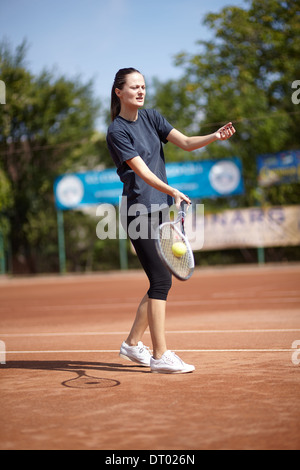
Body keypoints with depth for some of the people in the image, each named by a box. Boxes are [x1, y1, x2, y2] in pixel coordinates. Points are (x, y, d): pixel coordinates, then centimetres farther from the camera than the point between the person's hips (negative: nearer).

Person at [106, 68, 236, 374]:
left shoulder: (151, 117, 11)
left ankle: (133, 343, 23)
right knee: (161, 281, -12)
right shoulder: (117, 131, -10)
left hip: (163, 209, 8)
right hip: (140, 211, -8)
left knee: (161, 282, 10)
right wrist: (172, 191, -35)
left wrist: (216, 136, -16)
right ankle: (160, 356, -8)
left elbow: (186, 143, 2)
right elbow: (143, 171, -20)